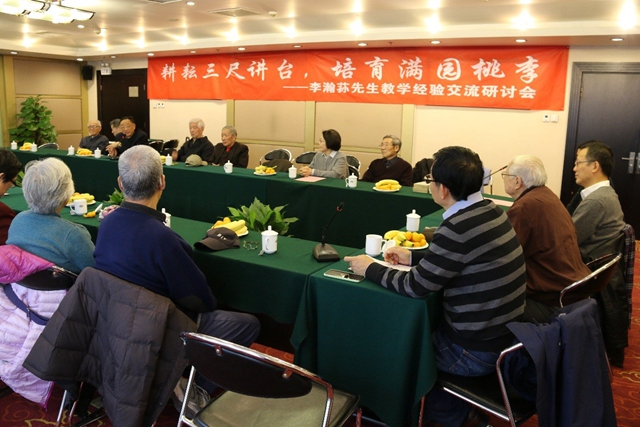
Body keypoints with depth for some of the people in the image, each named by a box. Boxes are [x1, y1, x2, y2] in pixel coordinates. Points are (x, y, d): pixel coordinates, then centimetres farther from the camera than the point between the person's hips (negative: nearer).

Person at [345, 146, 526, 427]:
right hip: (505, 336, 8)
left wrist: (370, 269, -5)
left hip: (478, 351, -8)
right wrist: (413, 257, 16)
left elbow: (415, 287, -20)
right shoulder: (490, 212, -1)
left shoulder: (459, 228, -28)